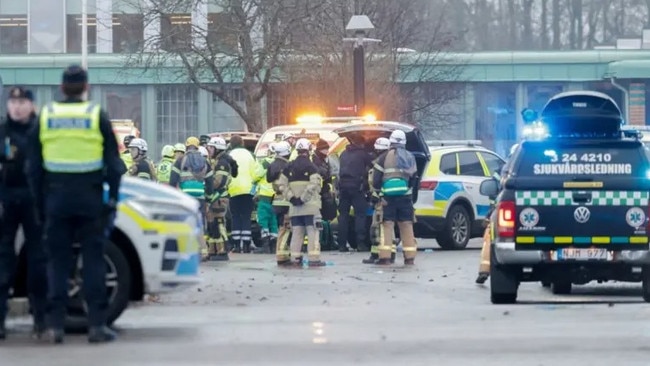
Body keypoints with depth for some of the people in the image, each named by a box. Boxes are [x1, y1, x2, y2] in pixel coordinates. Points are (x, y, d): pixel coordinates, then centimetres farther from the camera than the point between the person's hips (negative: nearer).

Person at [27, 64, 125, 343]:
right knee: (93, 260, 2)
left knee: (57, 260, 6)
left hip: (56, 197, 2)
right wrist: (112, 197, 6)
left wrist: (40, 202, 14)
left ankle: (55, 324, 1)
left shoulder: (46, 117, 5)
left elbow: (34, 166, 8)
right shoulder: (97, 116, -1)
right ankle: (97, 324, -2)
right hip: (90, 198, -2)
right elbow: (113, 163, -1)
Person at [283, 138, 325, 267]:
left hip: (294, 207, 5)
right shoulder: (311, 167, -8)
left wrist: (291, 197, -2)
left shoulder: (289, 167, 9)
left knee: (296, 232, 10)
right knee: (312, 232, -3)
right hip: (310, 206, -5)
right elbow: (313, 185, -19)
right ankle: (313, 258, -8)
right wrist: (303, 198, -16)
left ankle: (296, 258, 10)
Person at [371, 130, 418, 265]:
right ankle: (410, 257, 8)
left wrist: (375, 195, 0)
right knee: (407, 226, 9)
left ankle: (385, 256, -10)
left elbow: (376, 179, -6)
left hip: (388, 197, -4)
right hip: (405, 197, 4)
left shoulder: (385, 157, -4)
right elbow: (414, 179, 18)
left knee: (387, 225, -4)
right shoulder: (410, 157, 12)